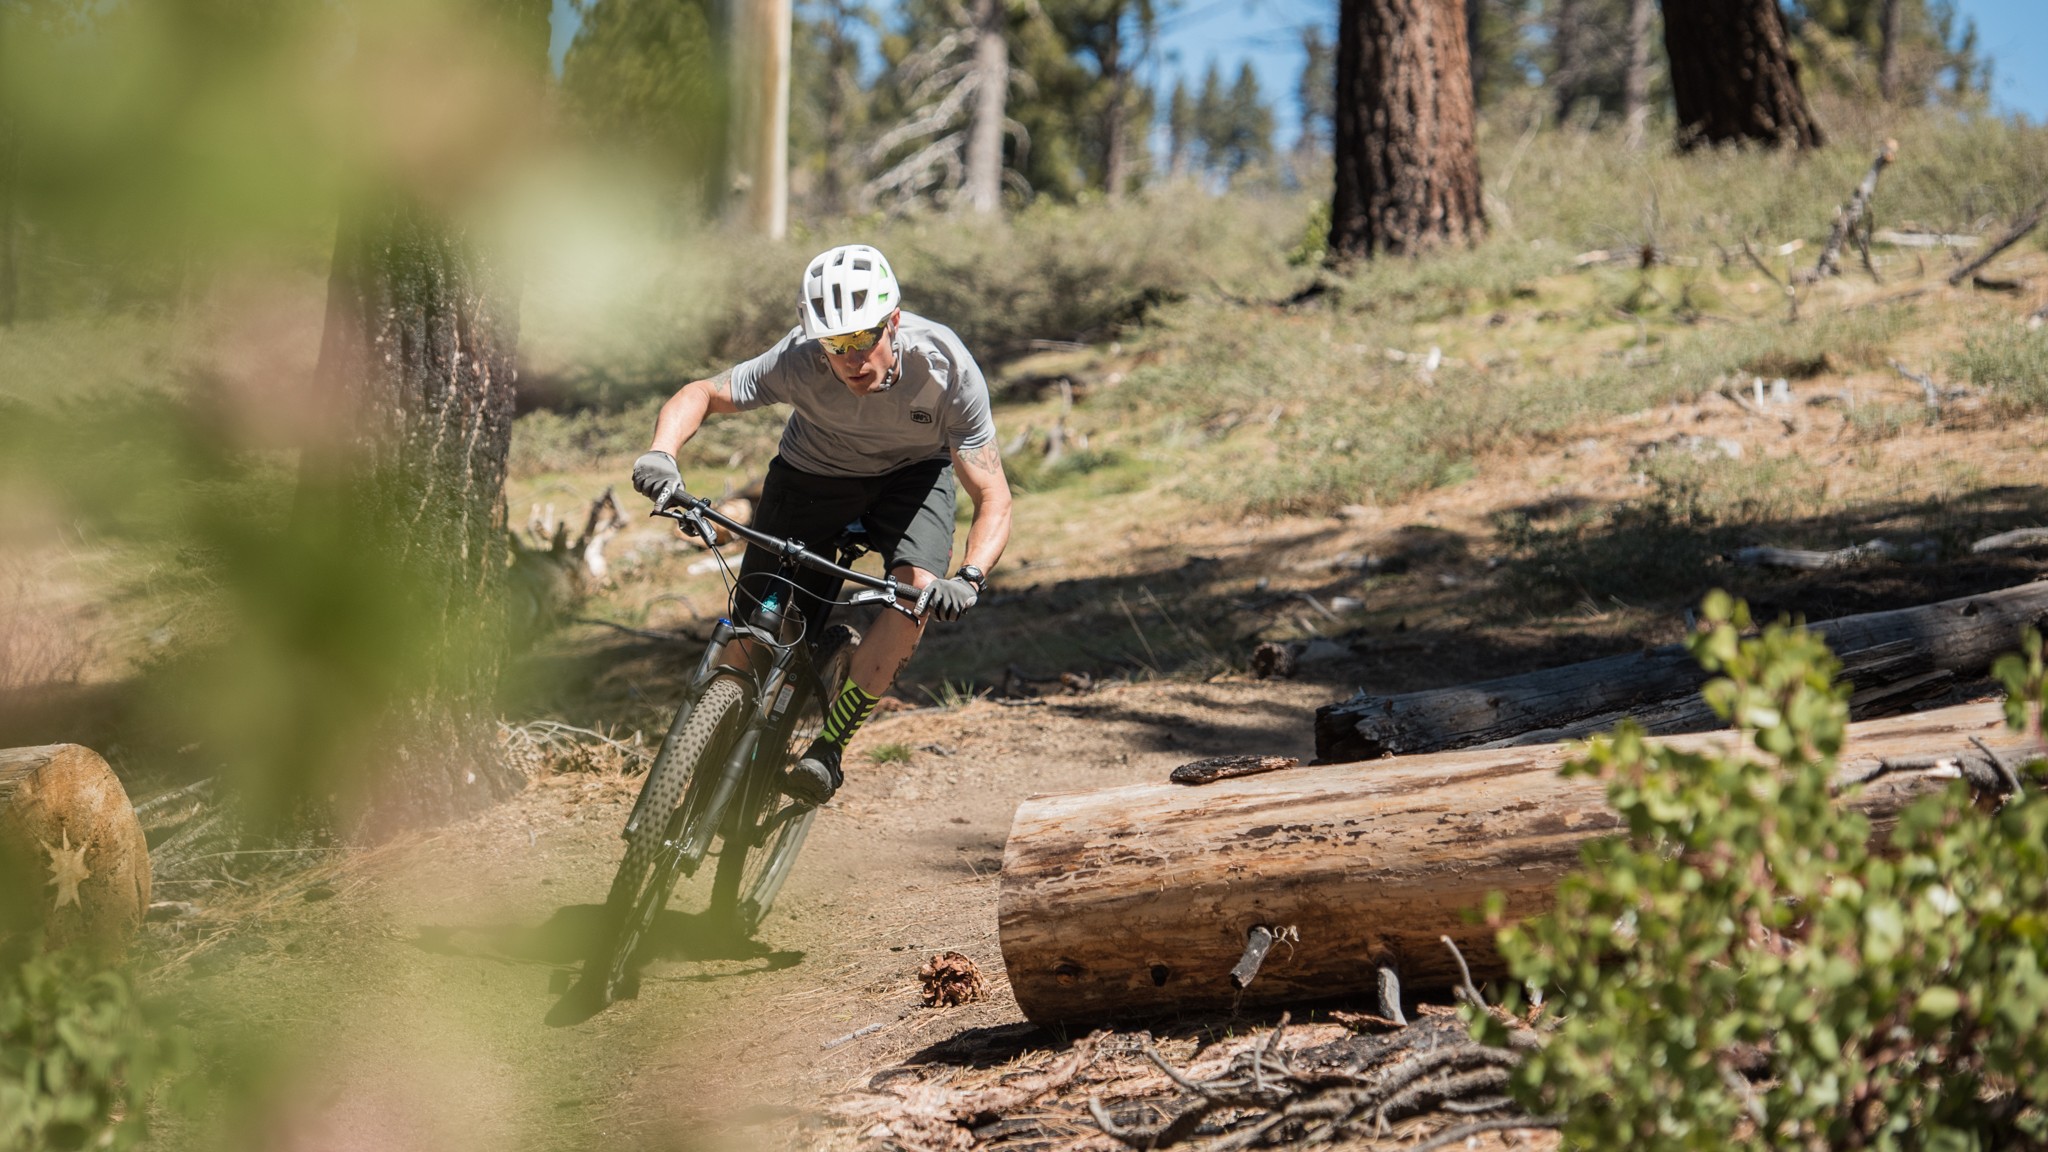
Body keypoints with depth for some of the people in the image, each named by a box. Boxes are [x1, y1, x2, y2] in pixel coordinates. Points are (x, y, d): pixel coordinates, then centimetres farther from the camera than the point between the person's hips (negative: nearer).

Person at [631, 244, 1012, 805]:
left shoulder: (946, 367, -35)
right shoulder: (799, 361, -34)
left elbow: (993, 497, -32)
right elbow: (701, 394, -19)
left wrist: (969, 578, -50)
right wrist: (661, 453, -40)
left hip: (914, 471, 0)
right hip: (813, 471, 1)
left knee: (919, 592, -28)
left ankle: (829, 747, -15)